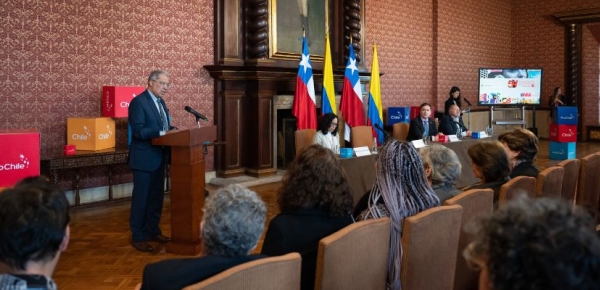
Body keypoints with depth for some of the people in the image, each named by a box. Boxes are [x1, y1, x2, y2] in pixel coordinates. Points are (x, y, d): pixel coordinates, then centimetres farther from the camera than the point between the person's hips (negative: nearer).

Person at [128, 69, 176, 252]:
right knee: (141, 198, 1)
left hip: (159, 157, 9)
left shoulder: (160, 102, 13)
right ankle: (138, 237, 10)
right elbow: (138, 131, -23)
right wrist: (161, 132, -30)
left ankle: (153, 231, 27)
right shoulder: (138, 102, -14)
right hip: (144, 158, -9)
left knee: (156, 197, 15)